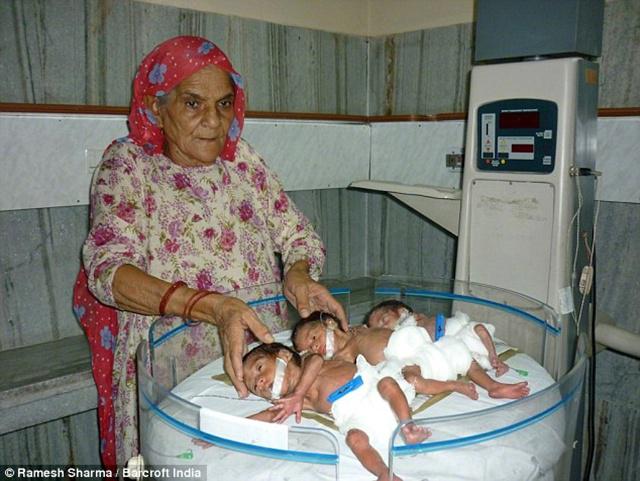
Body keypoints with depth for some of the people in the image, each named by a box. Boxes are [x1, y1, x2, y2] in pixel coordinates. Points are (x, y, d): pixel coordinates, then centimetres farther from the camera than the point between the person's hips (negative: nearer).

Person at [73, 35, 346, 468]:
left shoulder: (243, 159, 8)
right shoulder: (128, 165, -3)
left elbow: (297, 233, 9)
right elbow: (108, 267, -17)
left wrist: (299, 273, -15)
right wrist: (212, 307, -32)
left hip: (262, 350, 3)